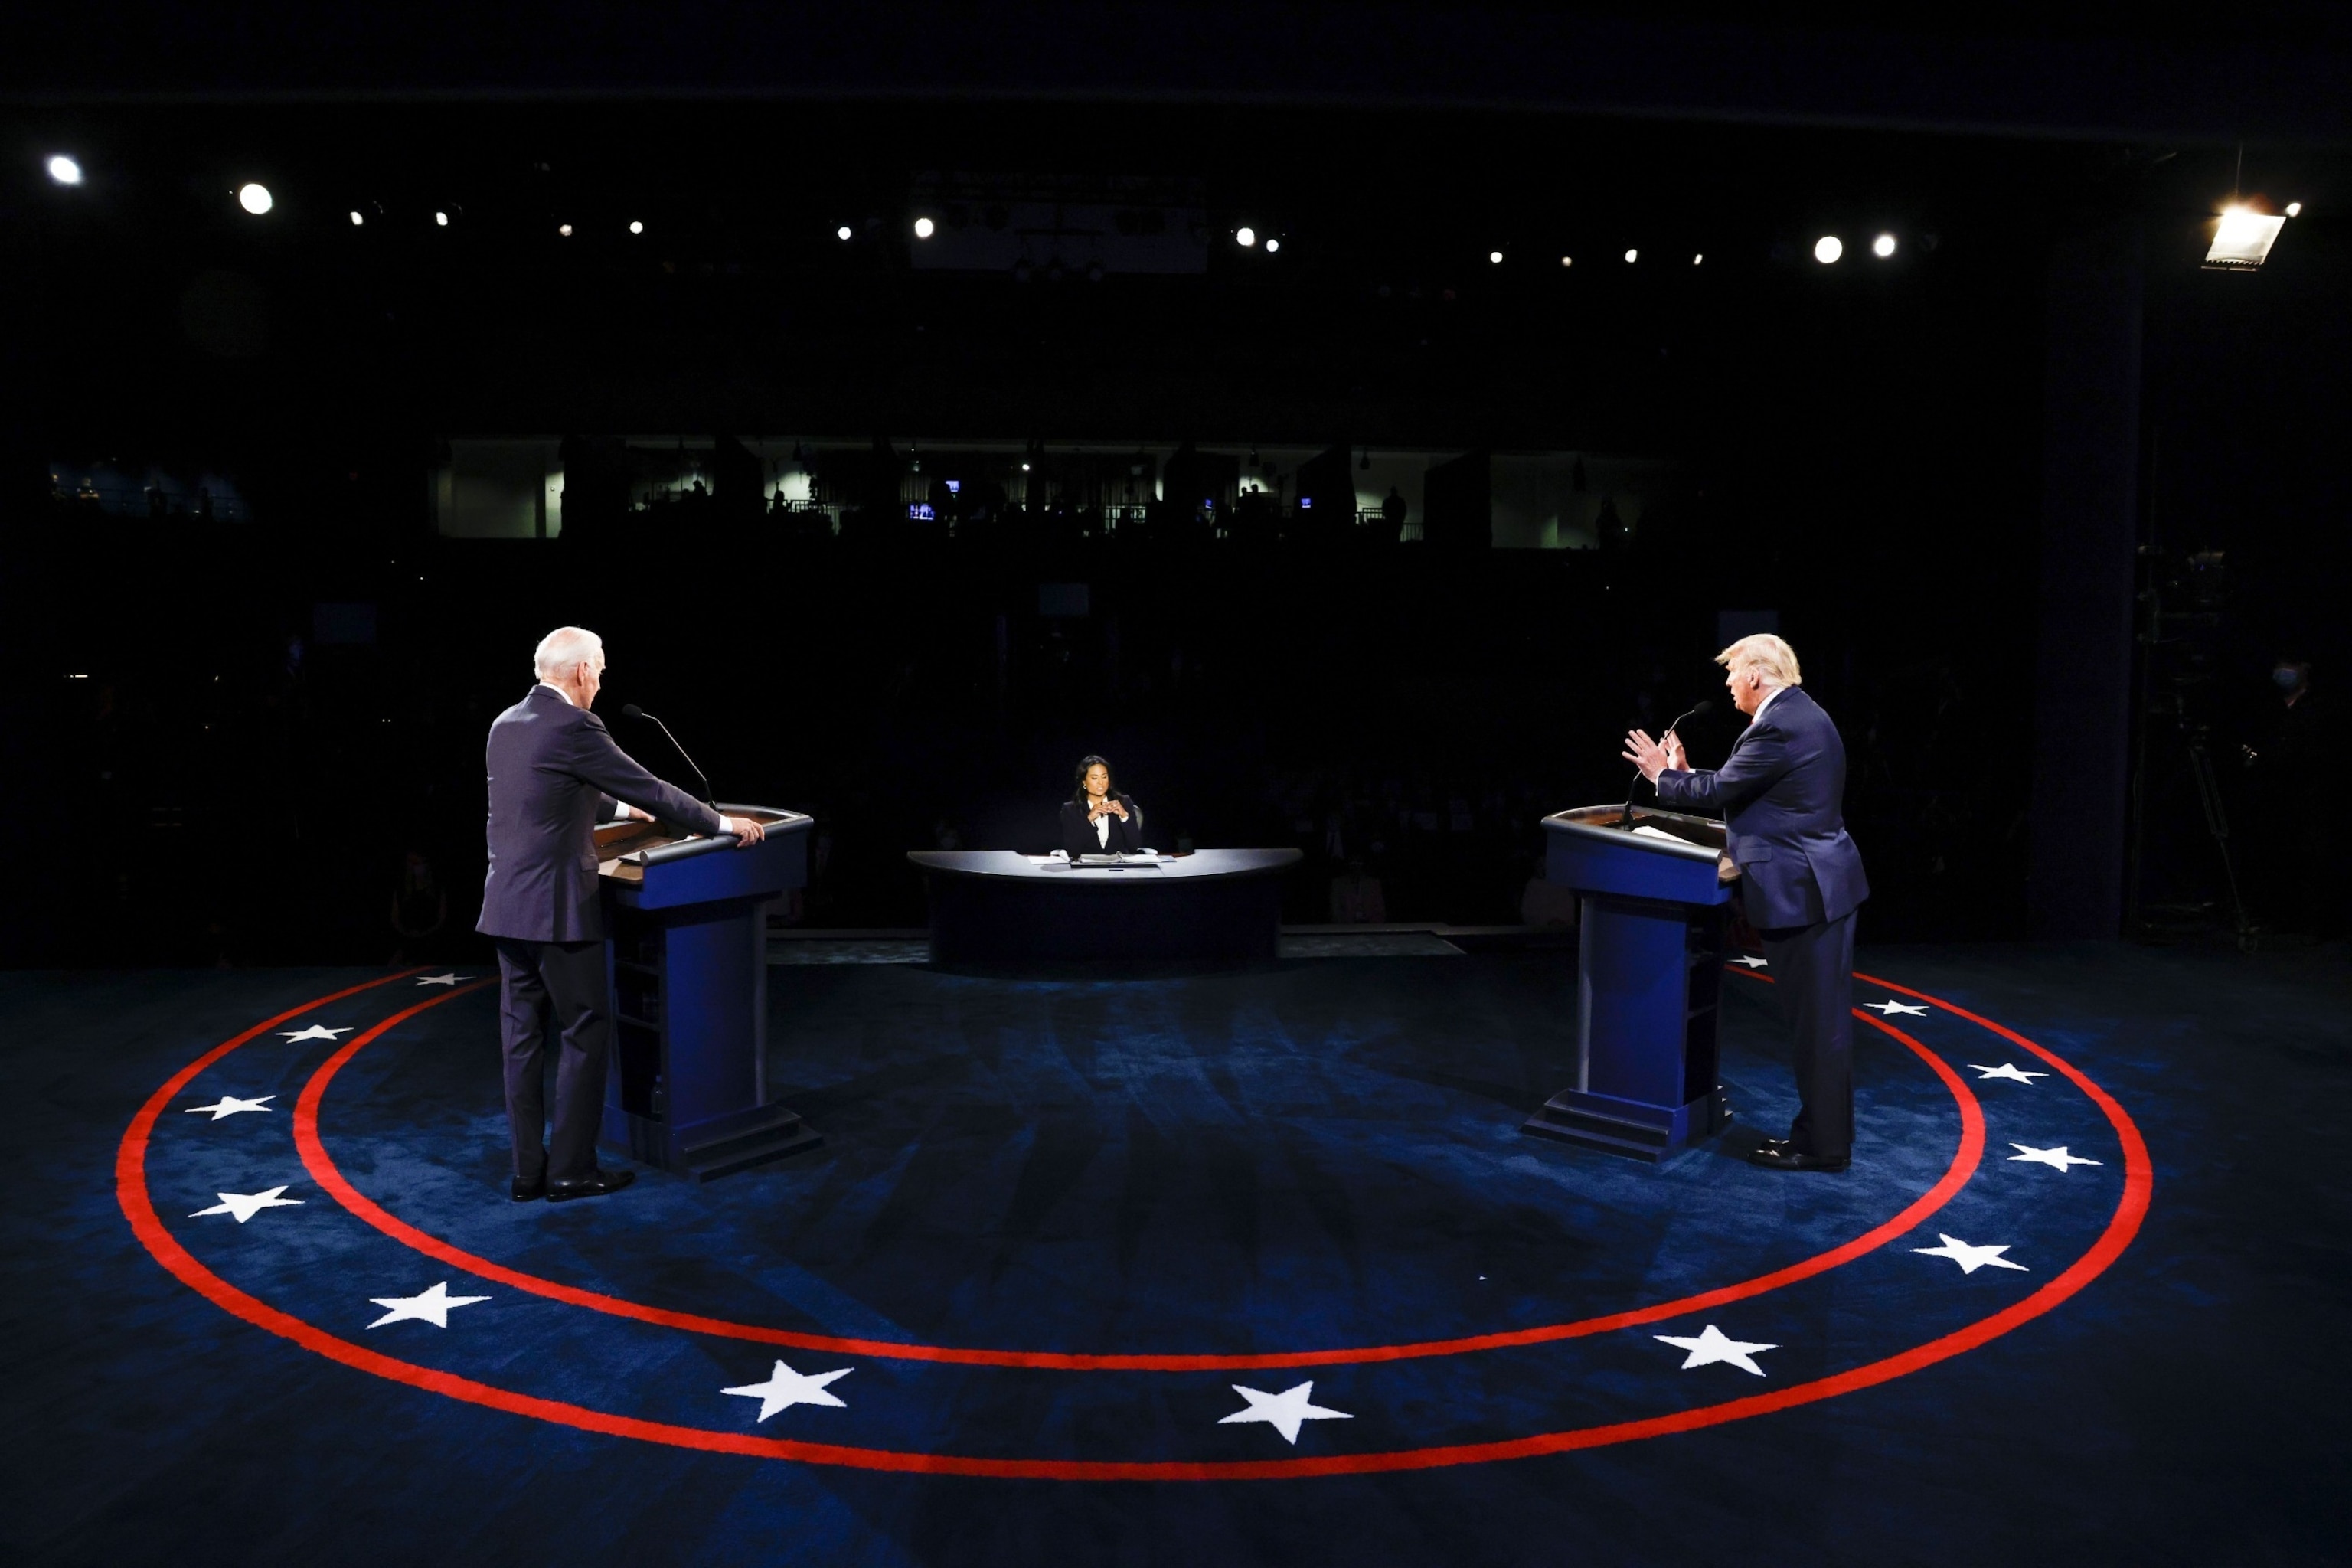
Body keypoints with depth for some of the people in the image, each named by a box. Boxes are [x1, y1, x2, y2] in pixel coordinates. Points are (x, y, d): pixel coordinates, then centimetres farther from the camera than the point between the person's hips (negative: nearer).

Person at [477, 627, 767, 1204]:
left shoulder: (506, 725, 12)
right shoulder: (573, 727, -14)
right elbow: (649, 789, -11)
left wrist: (618, 808, 40)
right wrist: (722, 823, -1)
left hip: (506, 907, 8)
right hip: (556, 909, -8)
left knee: (523, 1037, 11)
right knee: (585, 1033, 3)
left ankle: (529, 1171, 16)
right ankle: (571, 1169, 7)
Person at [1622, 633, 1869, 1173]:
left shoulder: (1778, 726, -19)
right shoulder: (1801, 713, 14)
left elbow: (1720, 789, -14)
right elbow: (1742, 788, 15)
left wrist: (1664, 775, 2)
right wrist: (1683, 774, 17)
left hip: (1802, 890, -11)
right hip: (1823, 881, 11)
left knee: (1818, 1022, -1)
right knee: (1823, 1018, 16)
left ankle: (1822, 1145, 8)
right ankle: (1821, 1129, 25)